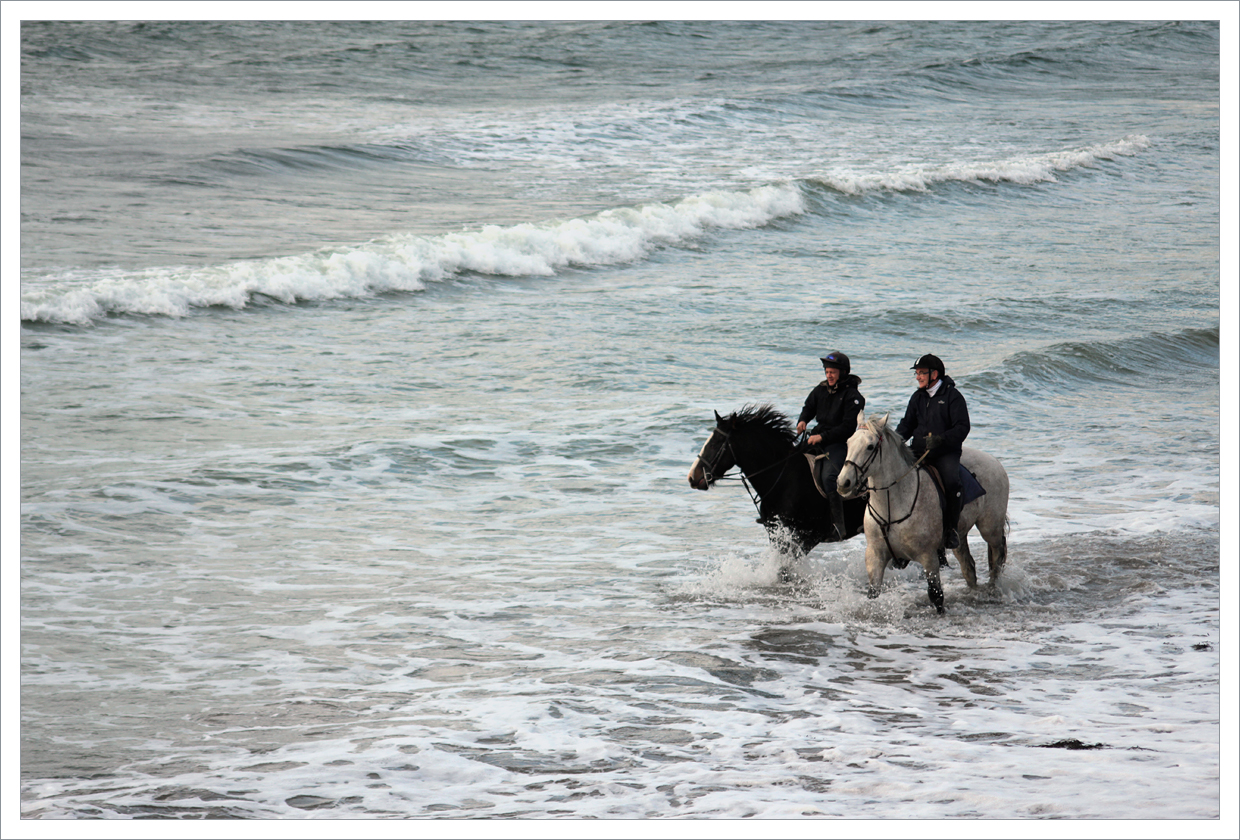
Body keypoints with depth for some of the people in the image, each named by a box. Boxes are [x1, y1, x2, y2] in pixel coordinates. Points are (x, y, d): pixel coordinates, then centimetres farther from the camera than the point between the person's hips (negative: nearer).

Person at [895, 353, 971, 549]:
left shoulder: (953, 396, -3)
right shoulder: (917, 397, 15)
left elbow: (962, 428, -9)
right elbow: (908, 424, 22)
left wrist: (940, 439, -26)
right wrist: (897, 437, -1)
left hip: (946, 452, -5)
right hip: (918, 451, 5)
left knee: (952, 481, -31)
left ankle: (950, 527, -15)